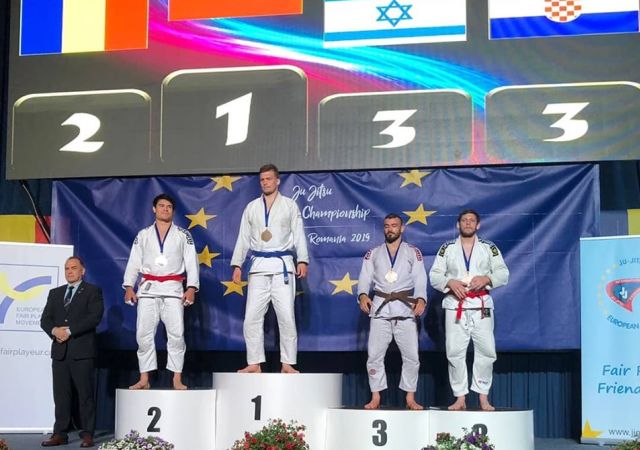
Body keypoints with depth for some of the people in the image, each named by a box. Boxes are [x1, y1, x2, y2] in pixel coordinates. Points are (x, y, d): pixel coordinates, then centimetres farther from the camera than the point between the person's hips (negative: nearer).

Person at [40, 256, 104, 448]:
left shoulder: (92, 291, 4)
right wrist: (54, 330, -9)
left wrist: (69, 331, -14)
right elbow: (45, 319, 12)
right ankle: (60, 434, 7)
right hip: (60, 351, 5)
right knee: (61, 395, 4)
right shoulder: (55, 293, 19)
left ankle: (87, 434, 1)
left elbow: (94, 317, -10)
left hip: (82, 351, -4)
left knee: (85, 394, -3)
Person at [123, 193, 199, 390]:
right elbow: (134, 262, 10)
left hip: (173, 289, -1)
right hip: (148, 289, 2)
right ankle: (144, 379, 5)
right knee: (143, 334, -1)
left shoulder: (183, 235, 8)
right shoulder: (143, 235, 13)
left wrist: (191, 287, -9)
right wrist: (129, 286, -2)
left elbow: (191, 262, 3)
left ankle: (177, 379, -4)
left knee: (176, 334, -8)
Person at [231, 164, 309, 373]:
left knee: (286, 317, -4)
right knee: (252, 317, -1)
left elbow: (298, 234, 1)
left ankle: (287, 364, 4)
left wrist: (302, 260, -11)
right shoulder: (252, 207, 12)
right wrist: (237, 265, 5)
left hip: (282, 266, -2)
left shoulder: (290, 205, 6)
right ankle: (254, 364, 8)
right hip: (259, 266, 2)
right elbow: (243, 238, 12)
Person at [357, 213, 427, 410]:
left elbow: (420, 279, -3)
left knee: (411, 355, -1)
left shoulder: (413, 252, 8)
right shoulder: (373, 254, 13)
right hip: (380, 308, 1)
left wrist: (421, 299, -22)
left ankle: (410, 398, 9)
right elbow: (365, 278, 1)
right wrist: (363, 295, -20)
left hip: (405, 307, -1)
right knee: (374, 355, 0)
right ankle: (375, 398, 9)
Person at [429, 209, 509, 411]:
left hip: (481, 306, 0)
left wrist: (486, 278, -15)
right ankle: (460, 398, 7)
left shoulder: (489, 248, 8)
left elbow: (503, 273, 4)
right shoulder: (447, 248, 9)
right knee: (455, 352, -1)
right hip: (455, 306, 0)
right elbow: (434, 275, 5)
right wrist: (450, 282, -14)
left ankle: (483, 397, 6)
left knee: (486, 351, -4)